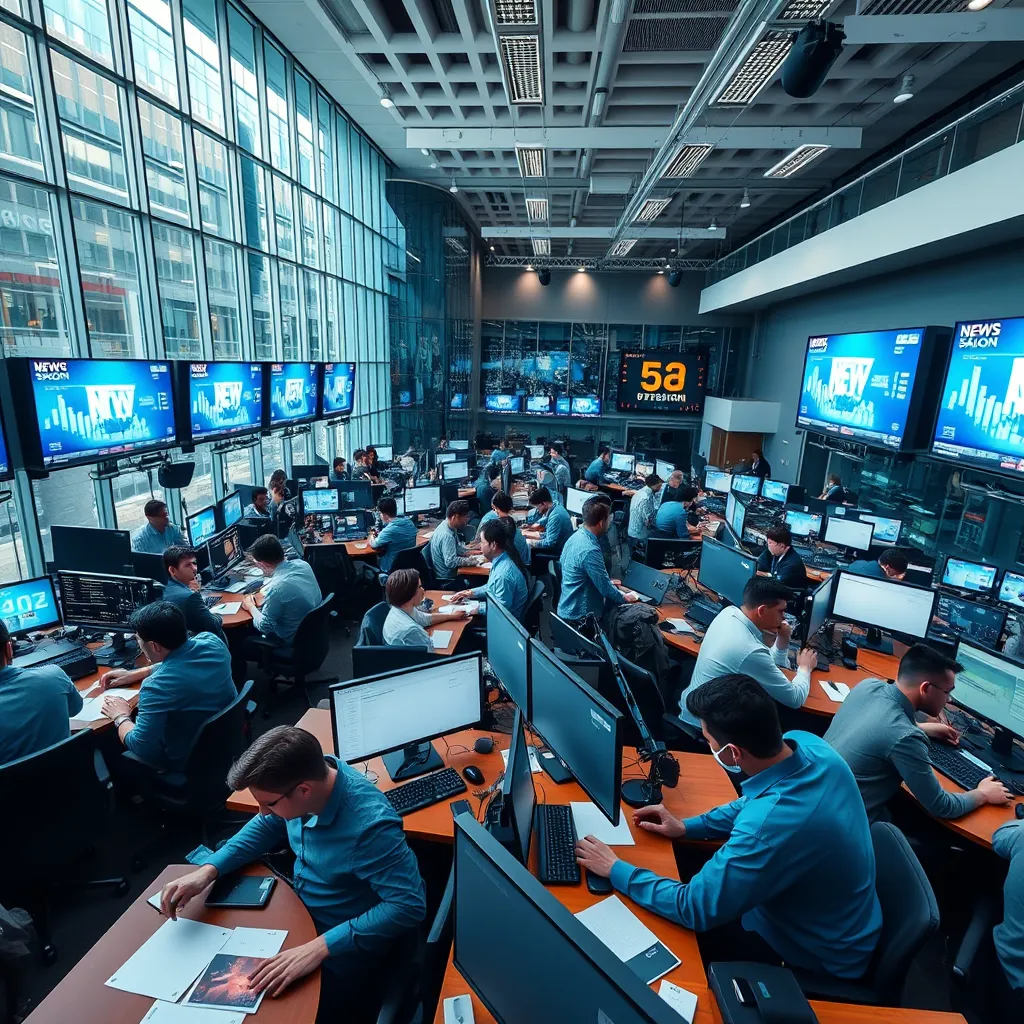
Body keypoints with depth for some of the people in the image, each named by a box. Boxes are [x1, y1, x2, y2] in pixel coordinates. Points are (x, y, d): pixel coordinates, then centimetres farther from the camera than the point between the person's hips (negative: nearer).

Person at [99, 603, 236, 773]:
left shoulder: (157, 687, -33)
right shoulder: (211, 641, -14)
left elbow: (140, 747, -23)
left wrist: (120, 717, -6)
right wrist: (133, 674, 11)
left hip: (192, 762, -6)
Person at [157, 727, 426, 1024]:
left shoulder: (369, 824, -38)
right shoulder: (307, 776, -16)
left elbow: (409, 905, -35)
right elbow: (267, 826, 4)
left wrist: (318, 948, -38)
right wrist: (208, 870, -10)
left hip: (347, 945, -6)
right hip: (300, 912, 7)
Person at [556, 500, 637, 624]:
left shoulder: (575, 537, 3)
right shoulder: (590, 550, -26)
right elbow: (605, 588, -20)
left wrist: (607, 582, 20)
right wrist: (624, 598, -4)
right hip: (579, 616, -9)